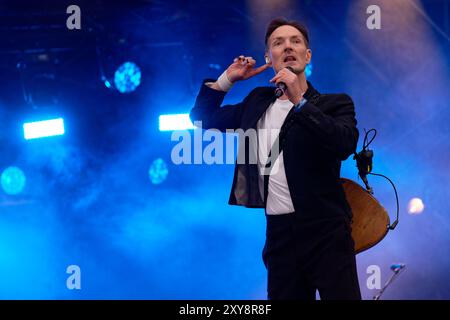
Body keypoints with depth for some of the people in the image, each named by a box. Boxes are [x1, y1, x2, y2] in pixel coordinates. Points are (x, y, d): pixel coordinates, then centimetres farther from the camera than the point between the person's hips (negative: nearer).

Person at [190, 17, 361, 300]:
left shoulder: (333, 104, 1)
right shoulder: (258, 102, 15)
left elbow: (345, 144, -20)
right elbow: (202, 117, 25)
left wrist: (299, 101, -20)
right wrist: (227, 78, 14)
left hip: (325, 231, -4)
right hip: (278, 233, 5)